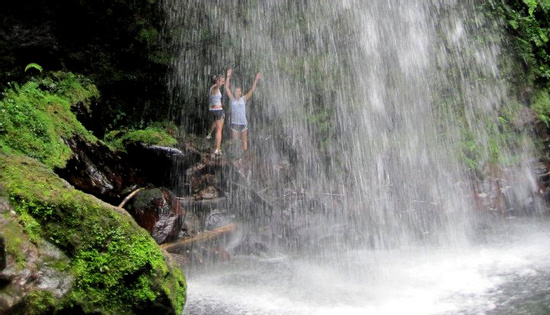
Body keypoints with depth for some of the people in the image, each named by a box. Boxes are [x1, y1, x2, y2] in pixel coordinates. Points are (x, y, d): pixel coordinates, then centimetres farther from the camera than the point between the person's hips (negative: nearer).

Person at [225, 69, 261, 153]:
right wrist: (228, 77, -6)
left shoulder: (244, 99, 1)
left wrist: (256, 80, -11)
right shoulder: (232, 99, 2)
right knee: (235, 141, 6)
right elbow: (227, 88, -2)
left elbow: (252, 90, -3)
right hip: (234, 123, 0)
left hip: (243, 123, 0)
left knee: (244, 141, 8)